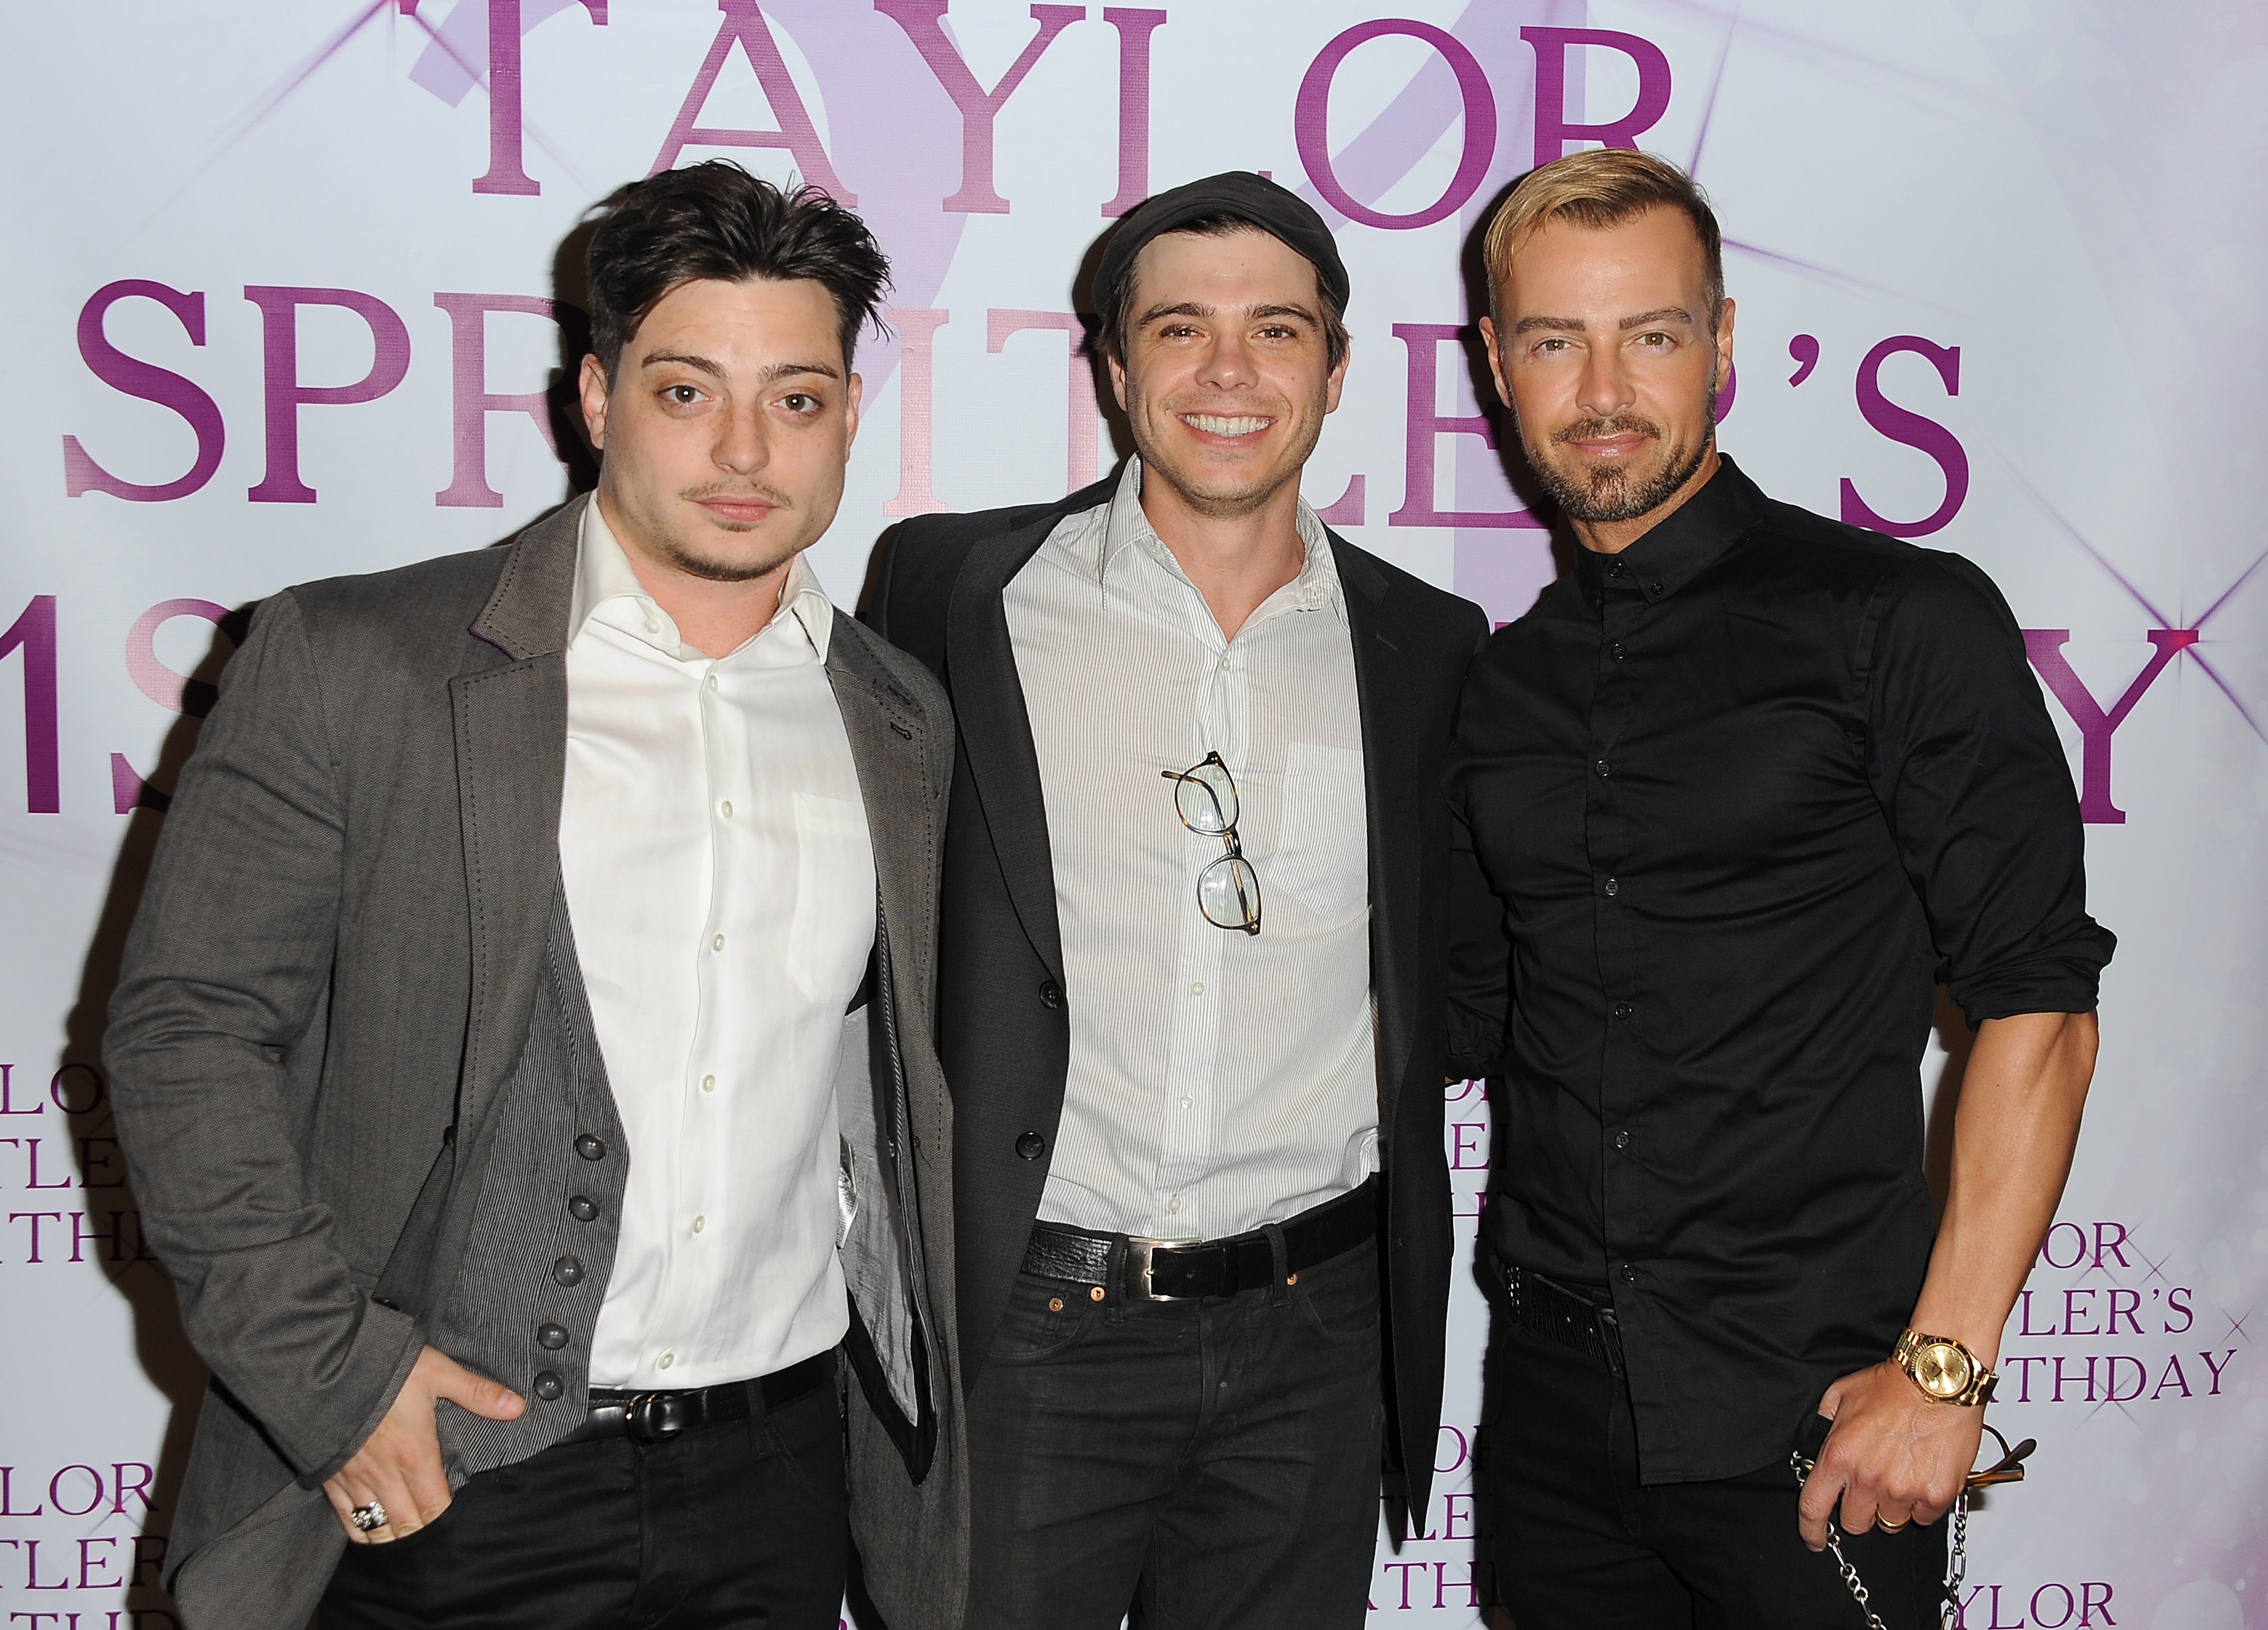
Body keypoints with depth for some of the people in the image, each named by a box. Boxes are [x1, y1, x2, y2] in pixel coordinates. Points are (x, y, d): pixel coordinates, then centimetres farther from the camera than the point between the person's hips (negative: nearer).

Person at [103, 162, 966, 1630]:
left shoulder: (903, 726, 5)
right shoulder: (348, 664, -7)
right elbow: (187, 1027, -7)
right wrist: (327, 1368, -13)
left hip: (778, 1471, 3)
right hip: (447, 1476, -3)